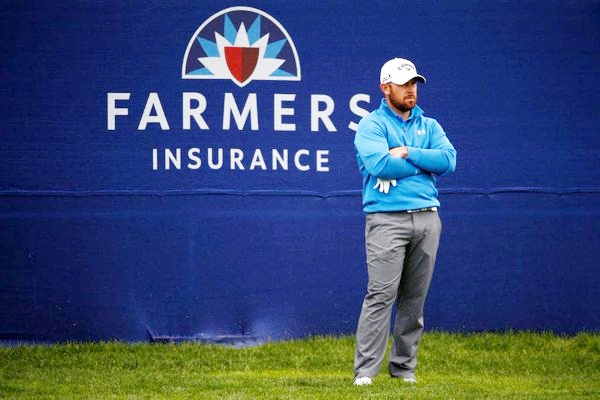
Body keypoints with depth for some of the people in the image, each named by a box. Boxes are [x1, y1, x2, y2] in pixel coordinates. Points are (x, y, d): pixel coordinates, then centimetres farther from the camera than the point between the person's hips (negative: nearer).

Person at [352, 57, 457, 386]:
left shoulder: (429, 126, 17)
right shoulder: (372, 125, 2)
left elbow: (448, 160, 0)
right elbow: (379, 165, -16)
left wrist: (407, 154, -9)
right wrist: (424, 164, -5)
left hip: (427, 219, 5)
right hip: (387, 220, -5)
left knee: (414, 298, 6)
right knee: (381, 295, -13)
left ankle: (404, 367, 12)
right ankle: (365, 371, -13)